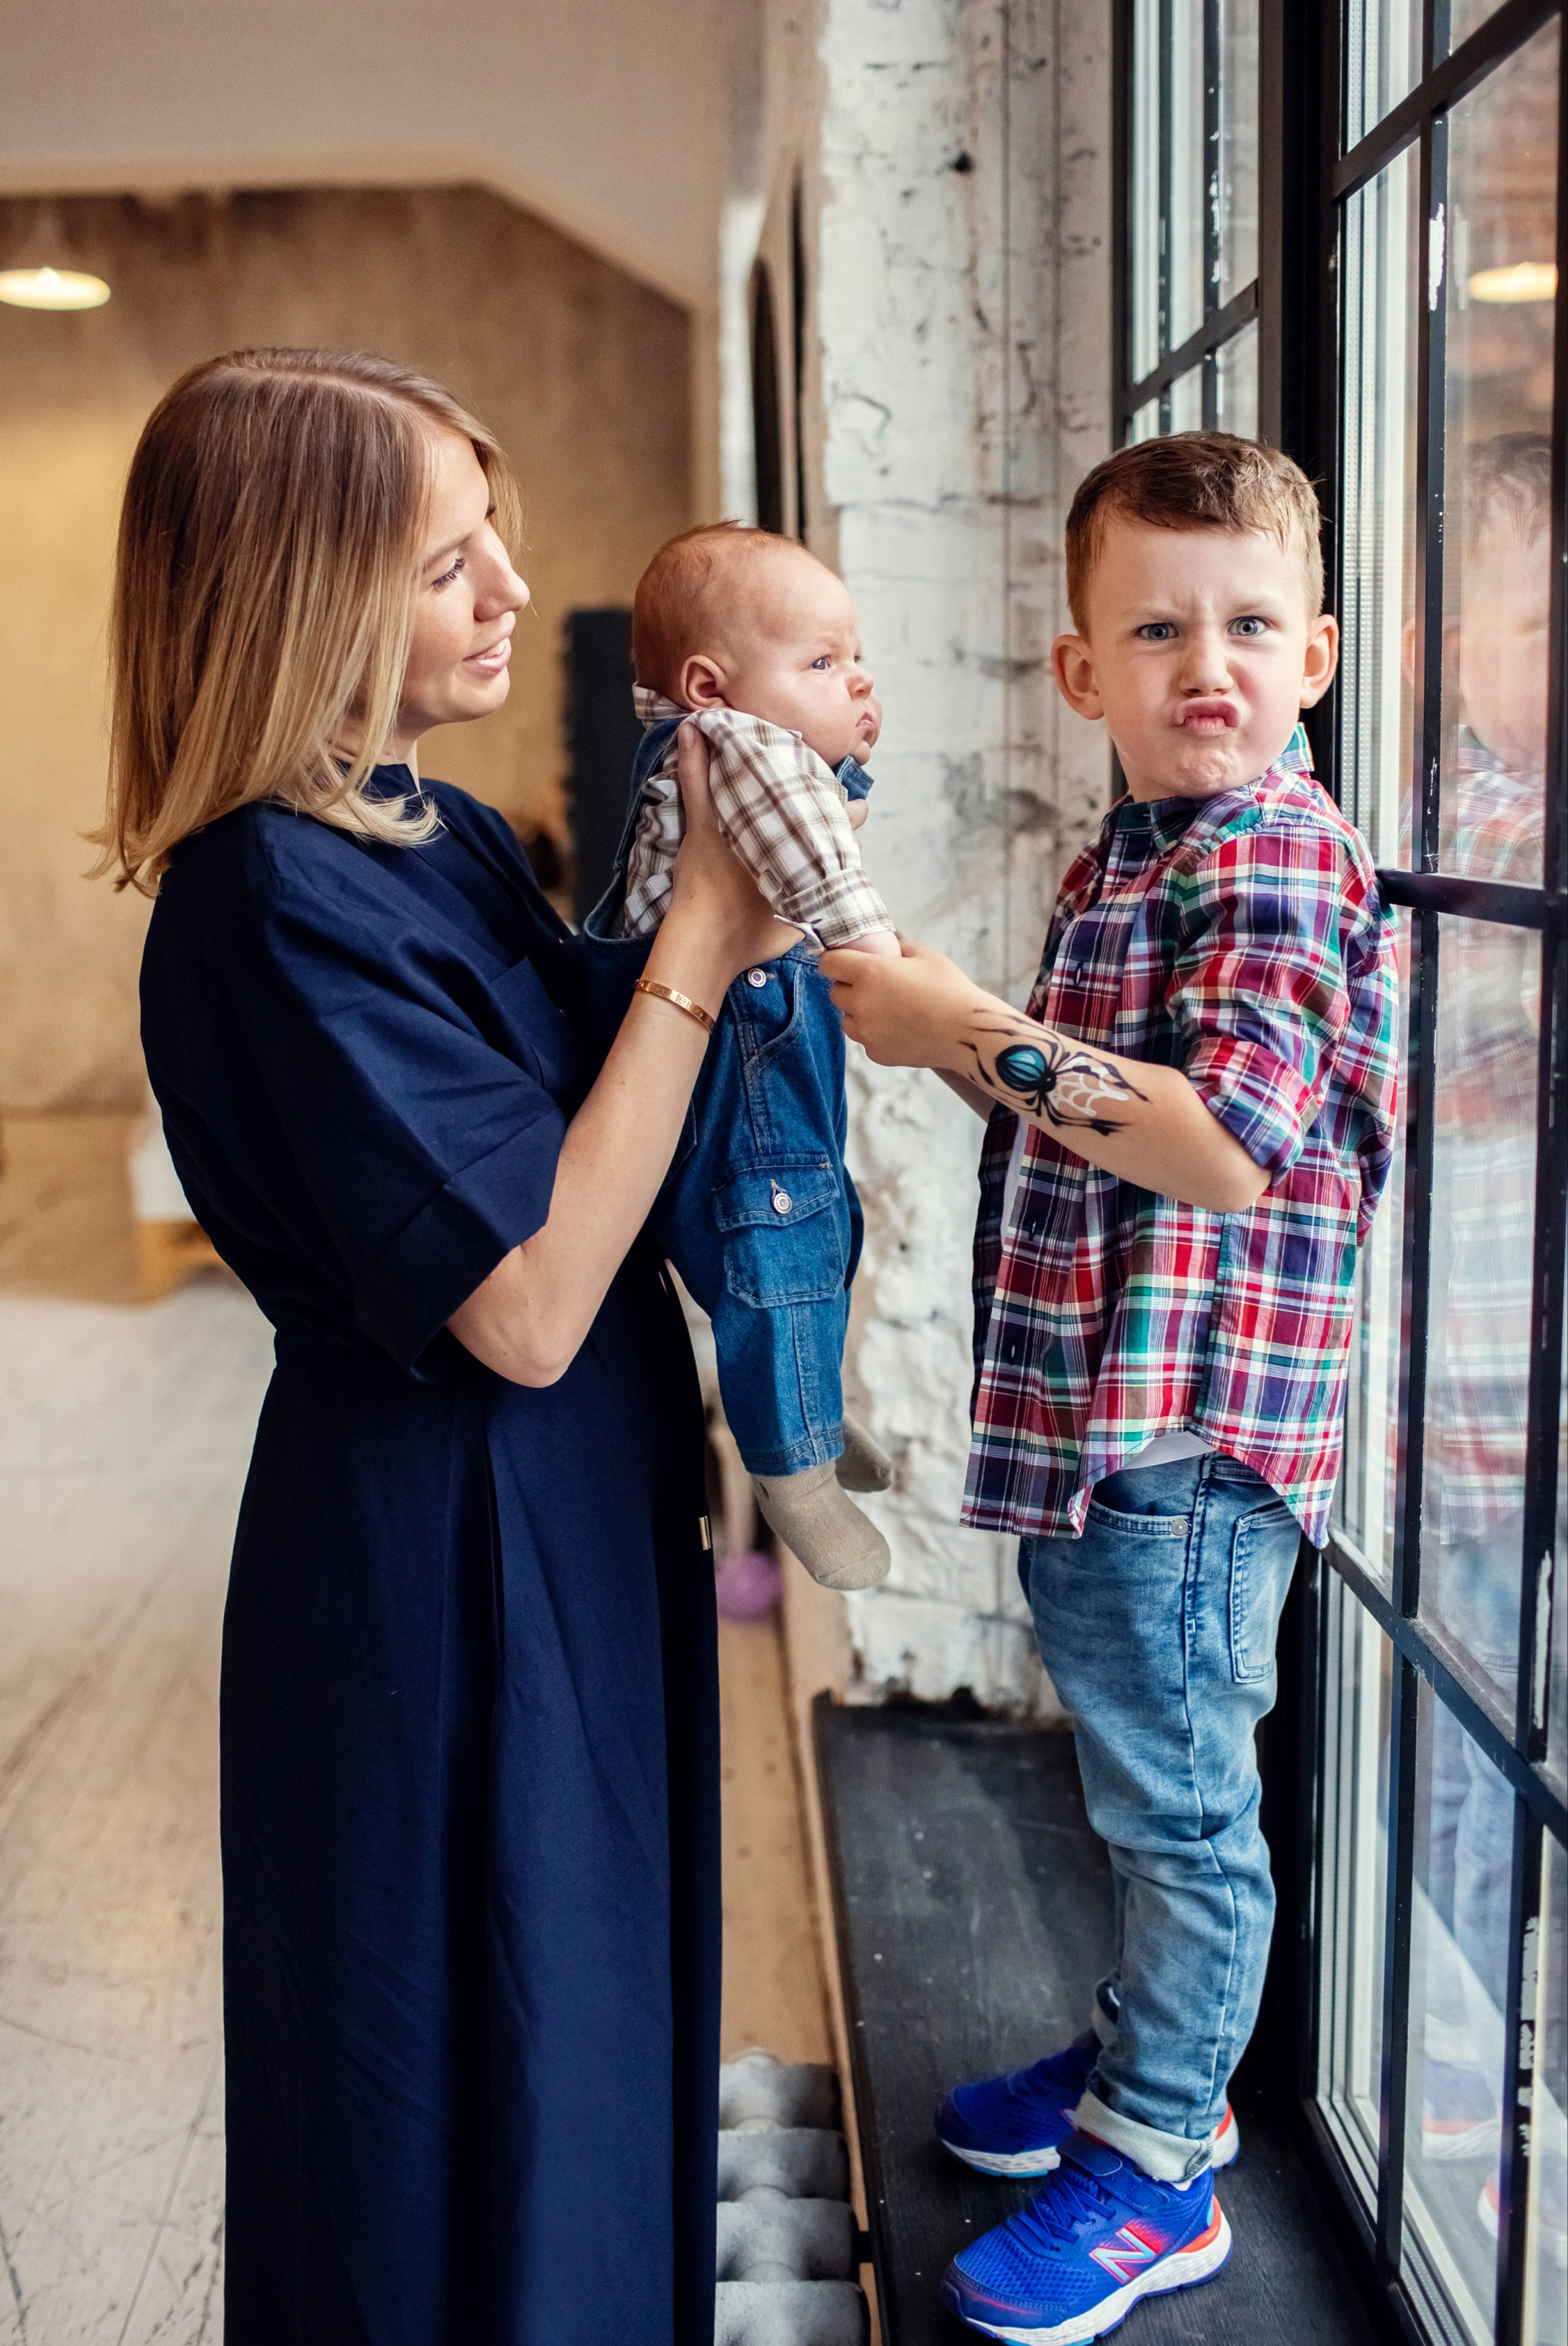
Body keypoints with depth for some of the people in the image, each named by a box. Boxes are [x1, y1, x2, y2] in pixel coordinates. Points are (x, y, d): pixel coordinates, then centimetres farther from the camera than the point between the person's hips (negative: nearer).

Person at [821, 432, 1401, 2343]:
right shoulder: (1122, 862, 14)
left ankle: (1152, 2178, 21)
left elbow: (1232, 1140, -29)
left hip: (1186, 1423, -9)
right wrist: (956, 1048, 7)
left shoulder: (1271, 858, -16)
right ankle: (1155, 2055, 41)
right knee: (1146, 1788, 23)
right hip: (1092, 1420, 9)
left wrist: (978, 1032, -27)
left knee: (1178, 1802, 5)